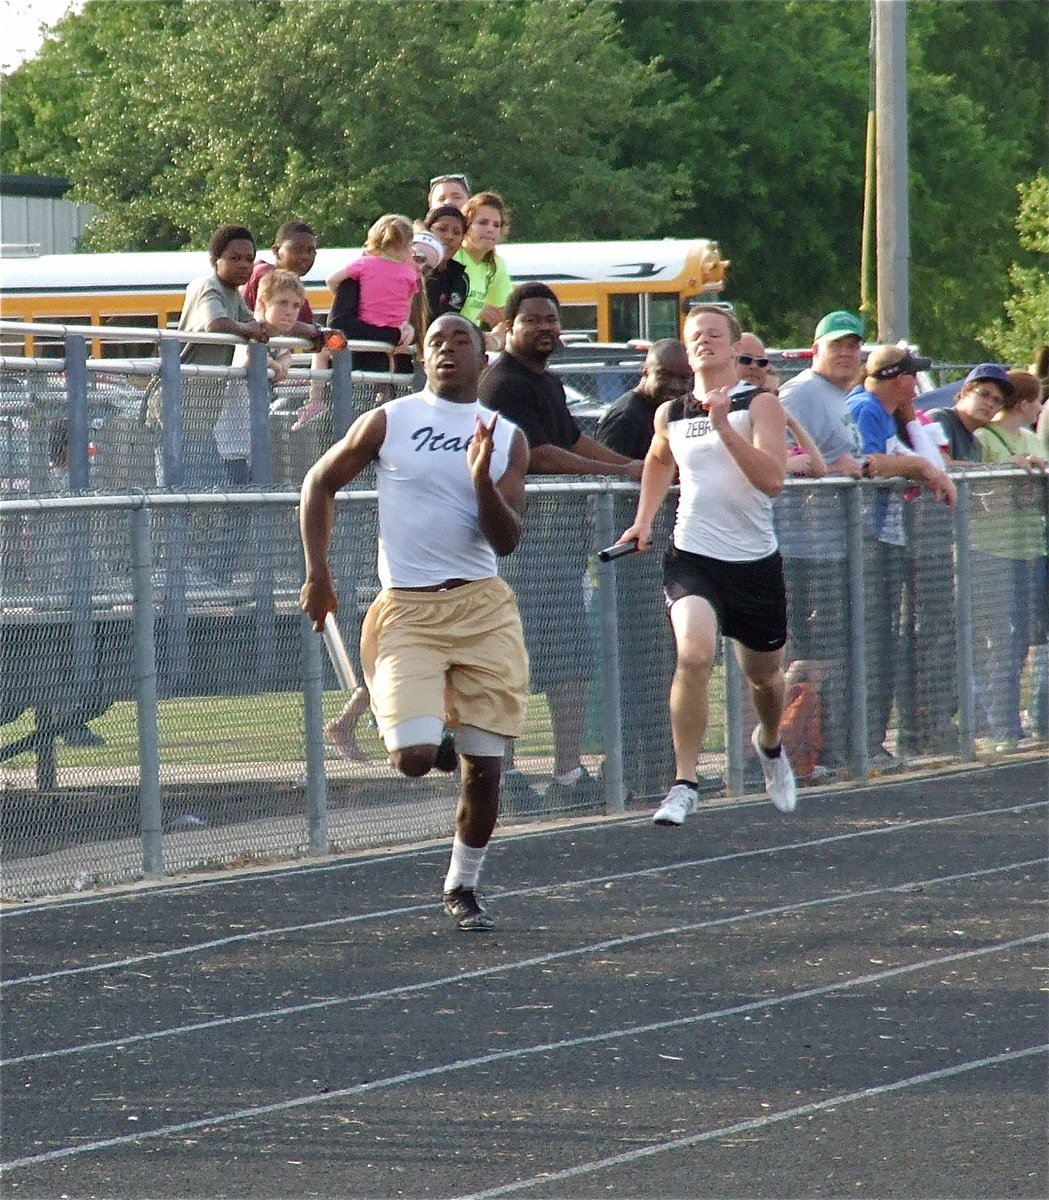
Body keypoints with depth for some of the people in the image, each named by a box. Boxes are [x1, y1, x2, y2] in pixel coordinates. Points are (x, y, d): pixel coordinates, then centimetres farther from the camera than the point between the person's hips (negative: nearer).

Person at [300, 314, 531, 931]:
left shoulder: (506, 438, 7)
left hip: (483, 608, 2)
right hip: (407, 608, -2)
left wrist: (483, 478, -17)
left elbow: (506, 540, 1)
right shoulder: (388, 422, 2)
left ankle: (463, 886, 19)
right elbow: (321, 482, 11)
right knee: (415, 757, -16)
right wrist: (318, 574, 3)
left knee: (485, 765, 0)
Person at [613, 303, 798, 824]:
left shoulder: (760, 406, -5)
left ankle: (770, 744, 51)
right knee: (694, 656, -25)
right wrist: (644, 520, 16)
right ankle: (683, 784, -21)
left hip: (755, 561, 0)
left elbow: (772, 479, -19)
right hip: (692, 557, 0)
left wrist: (724, 426, -25)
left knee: (764, 674, 17)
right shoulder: (670, 415, 6)